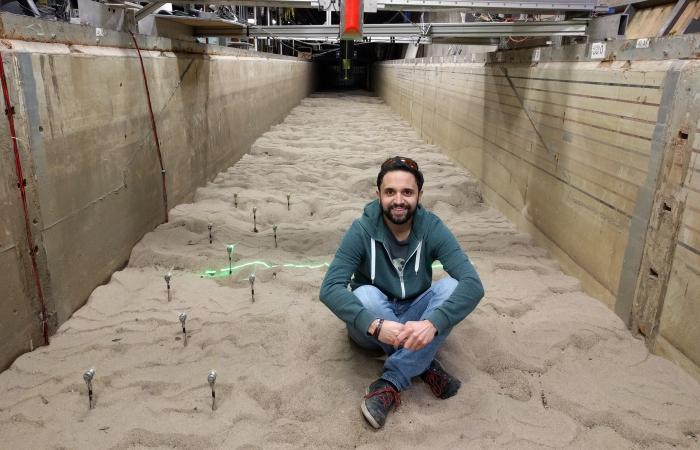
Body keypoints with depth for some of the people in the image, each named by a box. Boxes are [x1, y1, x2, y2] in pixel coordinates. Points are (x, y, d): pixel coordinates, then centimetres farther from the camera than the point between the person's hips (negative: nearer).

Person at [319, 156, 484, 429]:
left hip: (415, 320, 2)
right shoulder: (361, 231, -19)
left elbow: (473, 285, -26)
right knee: (365, 295, -33)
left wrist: (432, 323, -44)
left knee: (453, 287, -26)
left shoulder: (432, 228, -15)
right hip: (372, 325, -1)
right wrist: (375, 325, -43)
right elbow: (330, 289, -28)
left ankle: (390, 383, -27)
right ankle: (425, 367, -18)